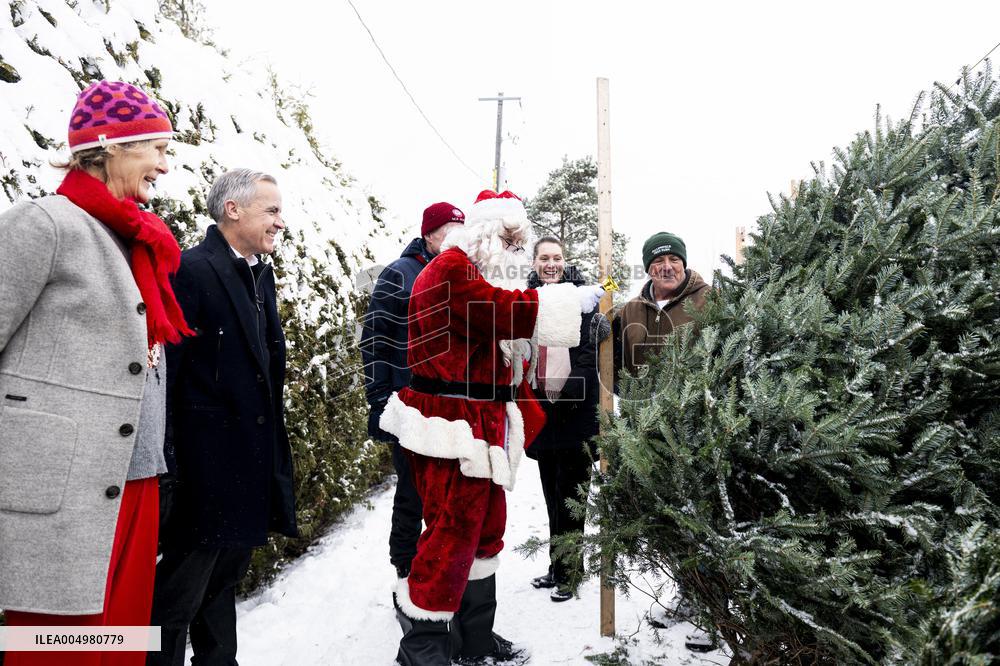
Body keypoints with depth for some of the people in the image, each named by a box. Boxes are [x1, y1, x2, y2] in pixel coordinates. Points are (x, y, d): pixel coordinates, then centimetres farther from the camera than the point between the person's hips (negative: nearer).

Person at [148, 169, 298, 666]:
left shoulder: (261, 274, 12)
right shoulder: (191, 270, -15)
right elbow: (164, 369, -18)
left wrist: (274, 448, 16)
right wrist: (166, 462, -19)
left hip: (255, 455, 9)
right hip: (207, 462, -9)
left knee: (228, 569, 21)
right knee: (183, 587, 3)